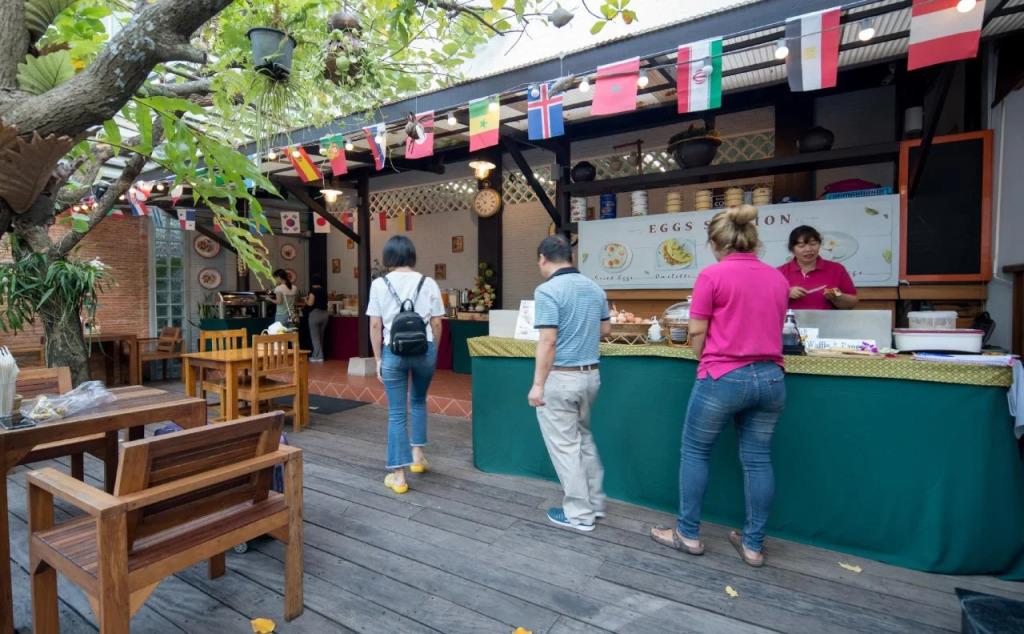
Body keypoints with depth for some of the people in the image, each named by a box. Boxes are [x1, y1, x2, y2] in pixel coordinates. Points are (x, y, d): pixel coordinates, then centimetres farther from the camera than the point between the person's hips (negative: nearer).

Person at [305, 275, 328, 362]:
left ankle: (318, 357, -1)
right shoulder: (324, 290, 10)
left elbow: (310, 303, -13)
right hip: (324, 313, 6)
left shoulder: (313, 290, -9)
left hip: (315, 313, -6)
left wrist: (306, 299, 6)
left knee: (315, 336, 0)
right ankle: (315, 355, 20)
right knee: (320, 336, 13)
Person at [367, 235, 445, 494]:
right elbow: (436, 323, 2)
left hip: (394, 351, -1)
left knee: (396, 413, 6)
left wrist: (378, 359, 7)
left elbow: (375, 325, -1)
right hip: (424, 349, 1)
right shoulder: (428, 283, 1)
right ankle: (417, 455, 32)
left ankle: (398, 475, 10)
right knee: (418, 401, 25)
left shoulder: (379, 284, -1)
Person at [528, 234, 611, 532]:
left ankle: (579, 513, 18)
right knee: (583, 437, 23)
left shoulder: (547, 290, -17)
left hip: (561, 377, -8)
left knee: (564, 445, 6)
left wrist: (538, 385, -16)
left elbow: (548, 342, -21)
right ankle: (594, 502, 33)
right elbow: (605, 329, 16)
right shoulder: (594, 288, 6)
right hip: (590, 374, 8)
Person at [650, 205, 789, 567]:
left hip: (724, 377, -6)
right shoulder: (778, 279, 9)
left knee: (694, 452, 10)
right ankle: (753, 544, 23)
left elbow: (696, 334, -6)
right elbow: (773, 329, 18)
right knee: (758, 459, 12)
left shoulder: (712, 275, -9)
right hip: (770, 378, 6)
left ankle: (688, 534, 19)